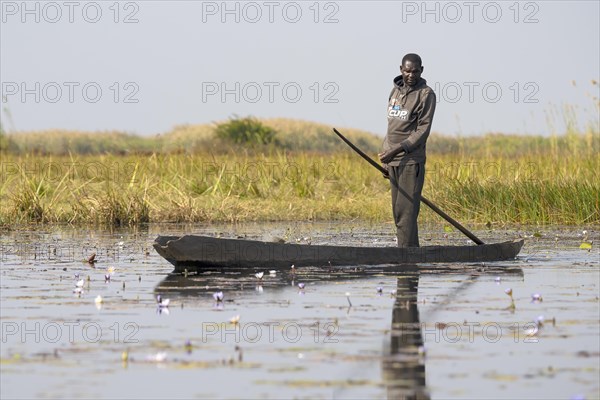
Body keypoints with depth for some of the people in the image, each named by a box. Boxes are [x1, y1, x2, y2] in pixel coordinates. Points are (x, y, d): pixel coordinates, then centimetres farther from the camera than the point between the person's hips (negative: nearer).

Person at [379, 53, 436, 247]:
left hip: (411, 161, -7)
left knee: (406, 211, -13)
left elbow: (422, 131, -12)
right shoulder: (395, 91, 16)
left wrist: (397, 150, -20)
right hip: (393, 161, 7)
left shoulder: (426, 95, -6)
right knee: (398, 212, 6)